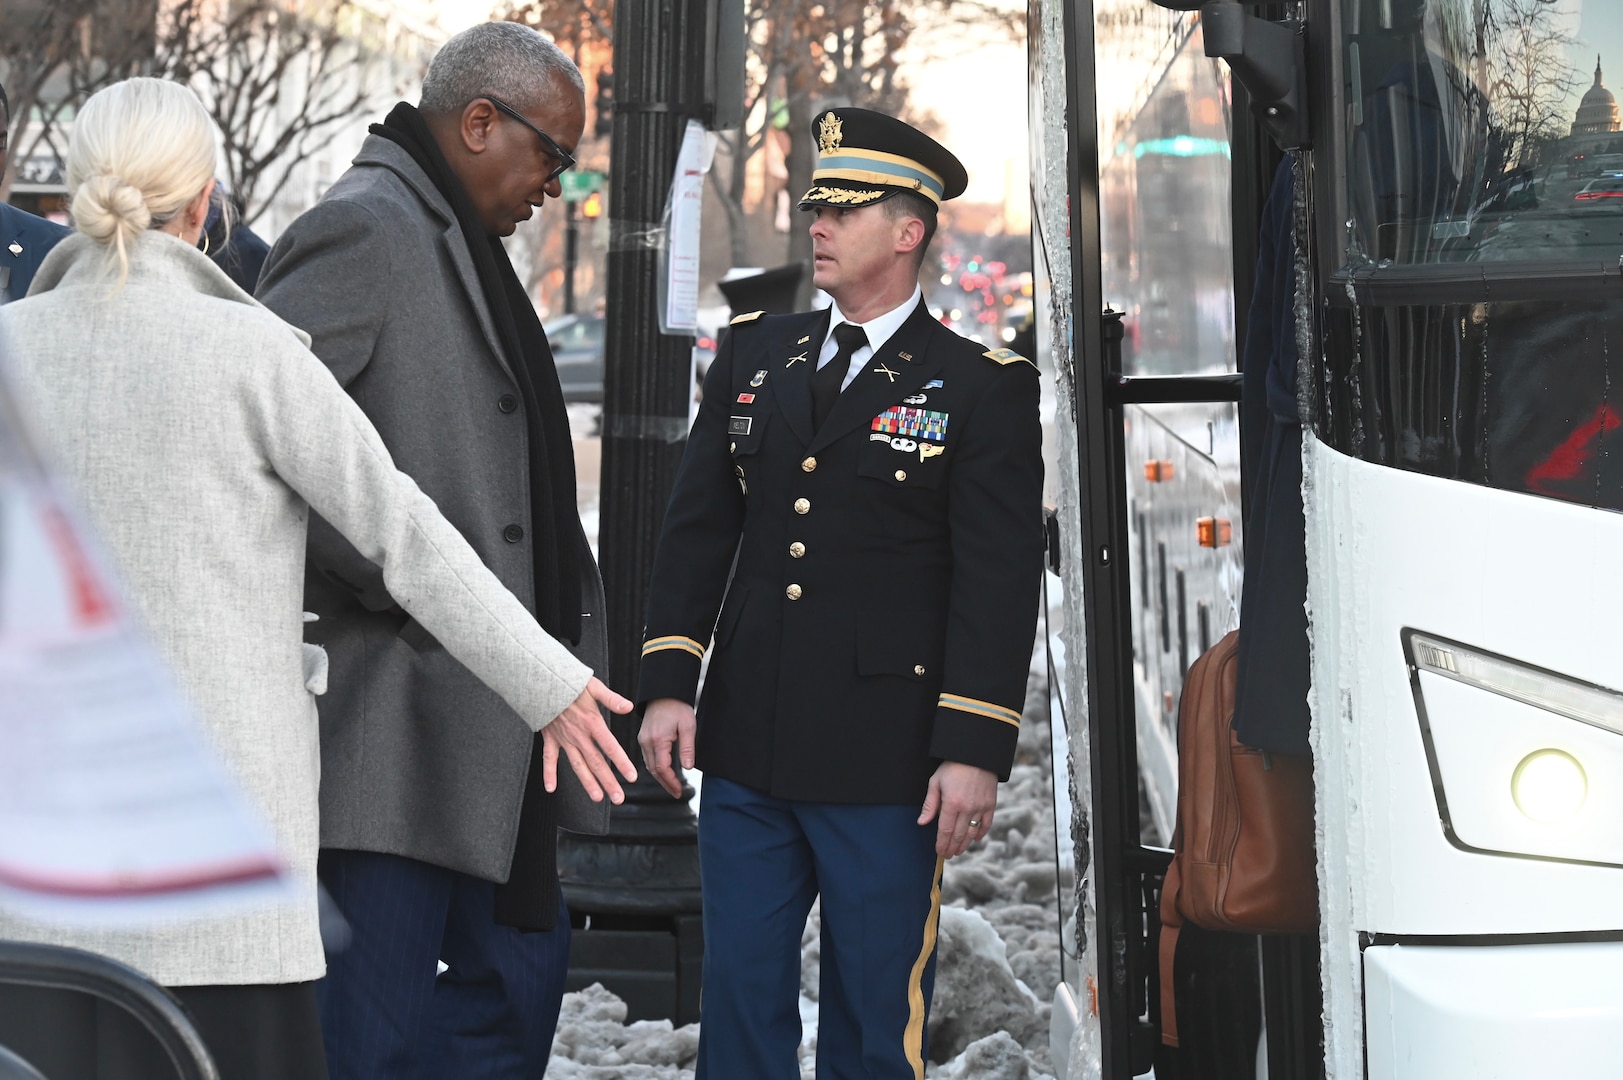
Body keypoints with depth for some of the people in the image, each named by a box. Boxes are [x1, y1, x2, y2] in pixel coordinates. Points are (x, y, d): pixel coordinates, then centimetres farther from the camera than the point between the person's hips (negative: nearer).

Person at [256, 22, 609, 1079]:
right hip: (396, 714, -10)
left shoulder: (459, 242, 20)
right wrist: (392, 580, -18)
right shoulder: (362, 229, -12)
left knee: (521, 969, 16)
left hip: (488, 726, 10)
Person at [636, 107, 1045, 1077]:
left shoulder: (983, 388, -2)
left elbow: (1000, 584, -7)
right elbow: (698, 528, 13)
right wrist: (667, 685, 4)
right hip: (745, 750, 4)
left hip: (885, 766, -4)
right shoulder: (754, 356, 12)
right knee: (741, 998, 10)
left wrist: (975, 751, -12)